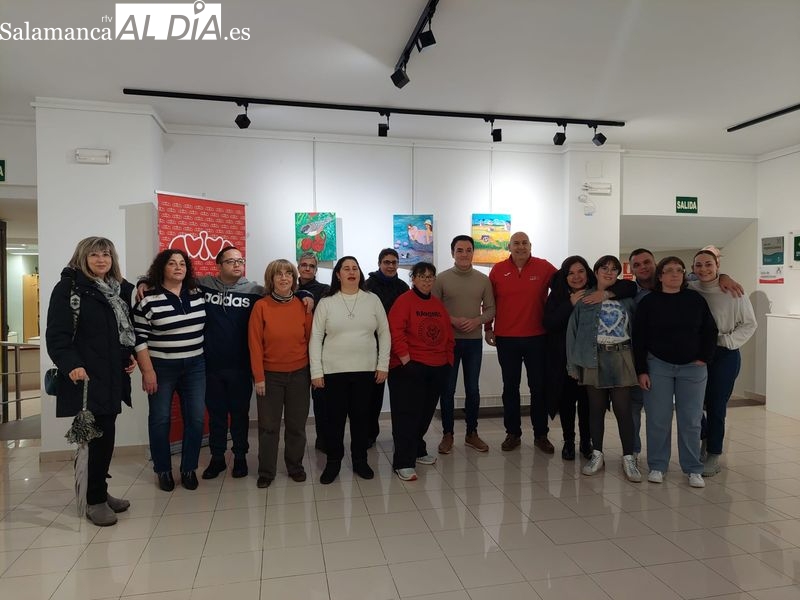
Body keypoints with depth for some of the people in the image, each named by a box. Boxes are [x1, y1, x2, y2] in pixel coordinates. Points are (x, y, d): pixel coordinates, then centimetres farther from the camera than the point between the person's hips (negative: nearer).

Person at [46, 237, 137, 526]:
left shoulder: (119, 288, 14)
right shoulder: (68, 288, -5)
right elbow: (56, 334, -13)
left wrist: (131, 354, 8)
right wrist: (71, 365, -26)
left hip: (112, 376, 6)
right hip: (86, 377, -6)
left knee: (105, 434, 13)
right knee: (100, 435, -5)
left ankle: (99, 491, 27)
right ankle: (94, 500, 9)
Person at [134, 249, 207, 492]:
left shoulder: (198, 294, 4)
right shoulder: (148, 299, -9)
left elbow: (206, 326, 16)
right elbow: (139, 339, -10)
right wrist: (147, 371, -13)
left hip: (195, 367, 4)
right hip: (161, 368, -3)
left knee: (196, 418, 5)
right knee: (160, 419, 7)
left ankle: (189, 469, 20)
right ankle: (163, 470, 24)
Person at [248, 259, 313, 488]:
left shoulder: (302, 306, 0)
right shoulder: (261, 306, -6)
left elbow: (310, 339, 4)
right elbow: (255, 343, -6)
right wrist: (258, 376, -8)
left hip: (299, 374, 2)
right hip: (270, 375, -1)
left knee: (296, 424, 11)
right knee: (268, 426, 7)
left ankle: (295, 467, 28)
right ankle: (266, 472, 21)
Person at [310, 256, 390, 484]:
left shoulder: (373, 300, 3)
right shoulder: (326, 303, 0)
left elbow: (384, 333, 5)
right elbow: (316, 337, -1)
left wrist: (383, 365, 0)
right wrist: (316, 371, -6)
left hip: (366, 370, 1)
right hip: (334, 370, -1)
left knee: (361, 416, 10)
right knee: (334, 417, 5)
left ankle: (360, 461, 26)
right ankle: (333, 462, 22)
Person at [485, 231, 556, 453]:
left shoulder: (544, 267, -3)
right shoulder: (498, 270, 0)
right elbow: (490, 302, 6)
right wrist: (488, 328, 5)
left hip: (536, 337, 0)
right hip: (506, 339, 1)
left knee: (539, 387, 9)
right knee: (510, 387, 10)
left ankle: (541, 435, 21)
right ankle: (512, 433, 21)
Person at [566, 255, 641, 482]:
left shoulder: (627, 298, 7)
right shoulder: (583, 299, 3)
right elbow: (573, 331, 2)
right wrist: (573, 364, -3)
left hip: (621, 358, 0)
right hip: (594, 359, 0)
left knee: (623, 409, 0)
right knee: (596, 408, 8)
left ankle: (628, 458, 10)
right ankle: (597, 455, 19)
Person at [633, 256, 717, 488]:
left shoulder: (696, 299, 2)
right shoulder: (648, 302, -3)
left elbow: (710, 331, 8)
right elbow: (639, 338, -3)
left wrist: (704, 358, -2)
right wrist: (641, 371, -7)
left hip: (692, 367, 1)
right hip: (658, 366, -1)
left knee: (691, 420, 6)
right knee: (658, 419, 3)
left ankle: (693, 469, 19)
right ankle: (657, 466, 17)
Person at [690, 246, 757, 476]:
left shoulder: (733, 292, -9)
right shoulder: (688, 290, -4)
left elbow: (750, 324, -2)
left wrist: (727, 341, -11)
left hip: (724, 356, -2)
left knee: (716, 406, 4)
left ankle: (713, 455, 23)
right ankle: (704, 437, 38)